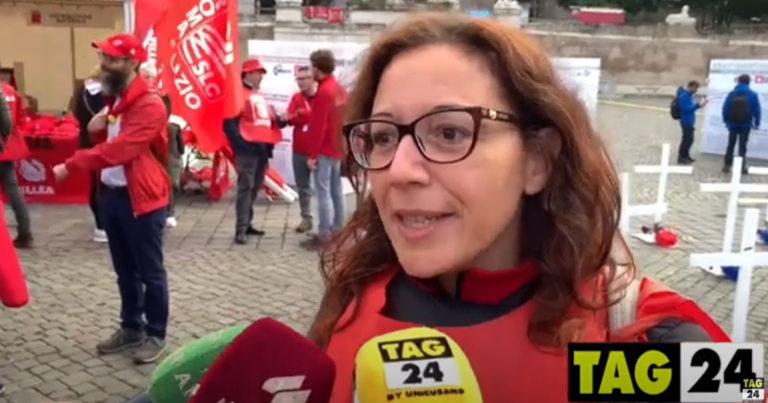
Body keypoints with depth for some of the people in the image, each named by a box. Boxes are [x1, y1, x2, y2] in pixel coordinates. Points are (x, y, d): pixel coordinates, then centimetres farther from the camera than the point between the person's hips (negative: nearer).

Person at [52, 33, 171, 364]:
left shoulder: (149, 105, -18)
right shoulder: (115, 98, 12)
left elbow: (119, 149, -28)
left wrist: (71, 165, -29)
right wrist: (95, 126, 1)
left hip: (141, 198, -9)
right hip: (112, 193, 9)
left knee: (149, 271, 3)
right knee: (124, 269, 17)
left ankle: (156, 334, 16)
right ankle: (131, 327, 30)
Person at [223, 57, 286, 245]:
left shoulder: (260, 96, 21)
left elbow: (269, 118, 21)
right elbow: (229, 123, -13)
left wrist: (281, 120, 1)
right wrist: (240, 142, -21)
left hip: (262, 147, 9)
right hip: (248, 148, -9)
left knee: (255, 187, 14)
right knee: (245, 187, -12)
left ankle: (247, 224, 23)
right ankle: (240, 230, -12)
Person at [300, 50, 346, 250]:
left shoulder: (323, 92, -16)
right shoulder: (341, 90, 11)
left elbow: (318, 126, -19)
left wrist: (312, 154, -16)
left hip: (325, 151, -9)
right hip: (338, 149, 9)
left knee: (323, 191, -7)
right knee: (336, 190, 12)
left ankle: (324, 235, -6)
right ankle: (337, 230, 18)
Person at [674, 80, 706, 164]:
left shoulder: (689, 95, 10)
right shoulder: (683, 96, -21)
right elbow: (686, 109, -28)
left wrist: (699, 104, 4)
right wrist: (698, 105, -28)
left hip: (689, 121, 10)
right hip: (686, 122, -10)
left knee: (689, 139, 17)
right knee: (688, 139, -5)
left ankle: (685, 156, 27)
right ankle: (681, 157, 4)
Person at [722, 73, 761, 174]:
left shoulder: (731, 94, -1)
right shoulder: (753, 95, -5)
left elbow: (725, 109, 0)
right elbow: (757, 110, -2)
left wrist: (726, 121, 10)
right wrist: (757, 123, 7)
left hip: (733, 124, 1)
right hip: (746, 125, -1)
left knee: (730, 145, 8)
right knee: (742, 146, 3)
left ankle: (727, 165, 6)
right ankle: (742, 166, 3)